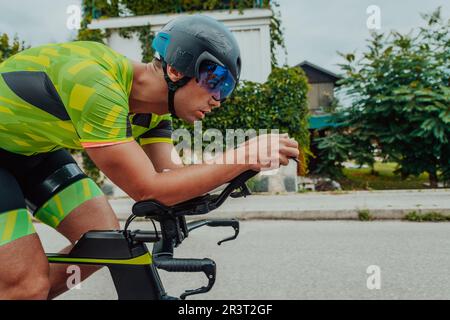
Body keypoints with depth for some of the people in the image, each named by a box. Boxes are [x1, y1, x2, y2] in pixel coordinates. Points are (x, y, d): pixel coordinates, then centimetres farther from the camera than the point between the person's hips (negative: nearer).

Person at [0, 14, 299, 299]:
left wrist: (250, 161, -23)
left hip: (31, 149, 7)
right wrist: (244, 157, -34)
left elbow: (173, 179, -13)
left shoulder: (155, 108, -10)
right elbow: (150, 190, -36)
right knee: (30, 283, -17)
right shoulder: (95, 85, -35)